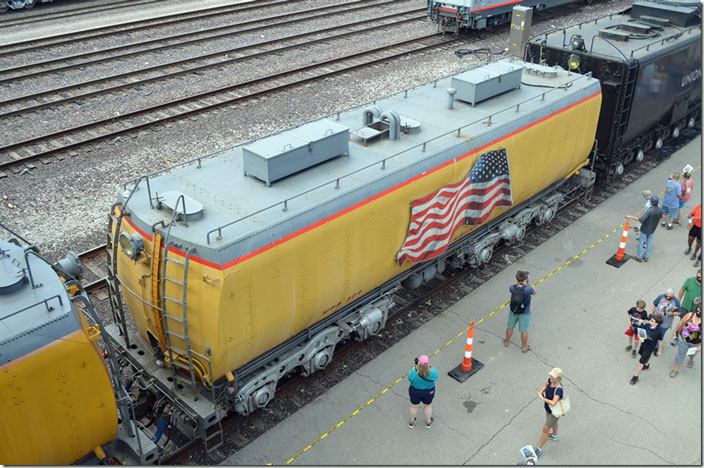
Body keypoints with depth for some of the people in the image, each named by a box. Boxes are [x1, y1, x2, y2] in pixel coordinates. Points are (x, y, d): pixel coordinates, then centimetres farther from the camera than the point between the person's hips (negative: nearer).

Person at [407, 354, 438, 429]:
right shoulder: (433, 372, -33)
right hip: (428, 392, 1)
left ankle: (412, 422, 50)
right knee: (428, 406, 29)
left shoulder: (414, 372, -36)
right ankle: (428, 422, 51)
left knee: (414, 406, 27)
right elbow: (436, 379, -10)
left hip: (415, 392, -1)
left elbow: (409, 379, -13)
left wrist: (415, 366, -9)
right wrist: (429, 367, -8)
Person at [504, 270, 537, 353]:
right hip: (524, 313, -2)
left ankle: (506, 342, 47)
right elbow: (535, 292, -11)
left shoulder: (512, 288, -24)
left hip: (513, 311, 2)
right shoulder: (528, 289, -33)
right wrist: (529, 282, -12)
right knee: (524, 330, 17)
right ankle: (524, 347, 37)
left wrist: (519, 281, -8)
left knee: (510, 327, 25)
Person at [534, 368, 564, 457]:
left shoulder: (558, 389, -39)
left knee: (545, 430, 5)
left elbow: (553, 403, -50)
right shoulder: (551, 380, -18)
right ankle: (555, 436, 62)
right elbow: (545, 384, 6)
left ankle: (539, 449, 20)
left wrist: (542, 398, -36)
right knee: (553, 422, 34)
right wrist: (541, 391, -13)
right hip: (548, 409, 8)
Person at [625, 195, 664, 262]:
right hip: (652, 229, 5)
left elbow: (640, 220, -38)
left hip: (645, 230, -5)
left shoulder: (649, 211, -35)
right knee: (649, 243, 21)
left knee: (641, 243, 14)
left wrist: (631, 217, -33)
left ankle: (639, 258, 27)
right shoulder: (660, 210, -17)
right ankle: (646, 257, 35)